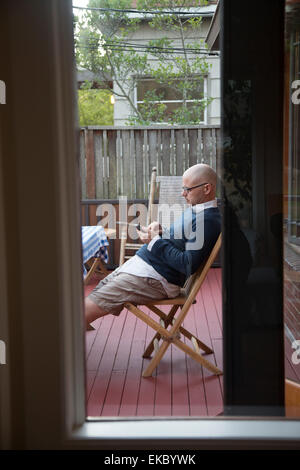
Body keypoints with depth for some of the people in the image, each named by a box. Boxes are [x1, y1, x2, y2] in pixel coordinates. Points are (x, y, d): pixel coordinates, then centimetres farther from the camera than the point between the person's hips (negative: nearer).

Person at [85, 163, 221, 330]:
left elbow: (188, 266, -24)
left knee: (88, 309, -13)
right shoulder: (195, 209, 14)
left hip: (155, 279, -10)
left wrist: (156, 241, -15)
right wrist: (160, 231, 4)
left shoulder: (207, 220, -17)